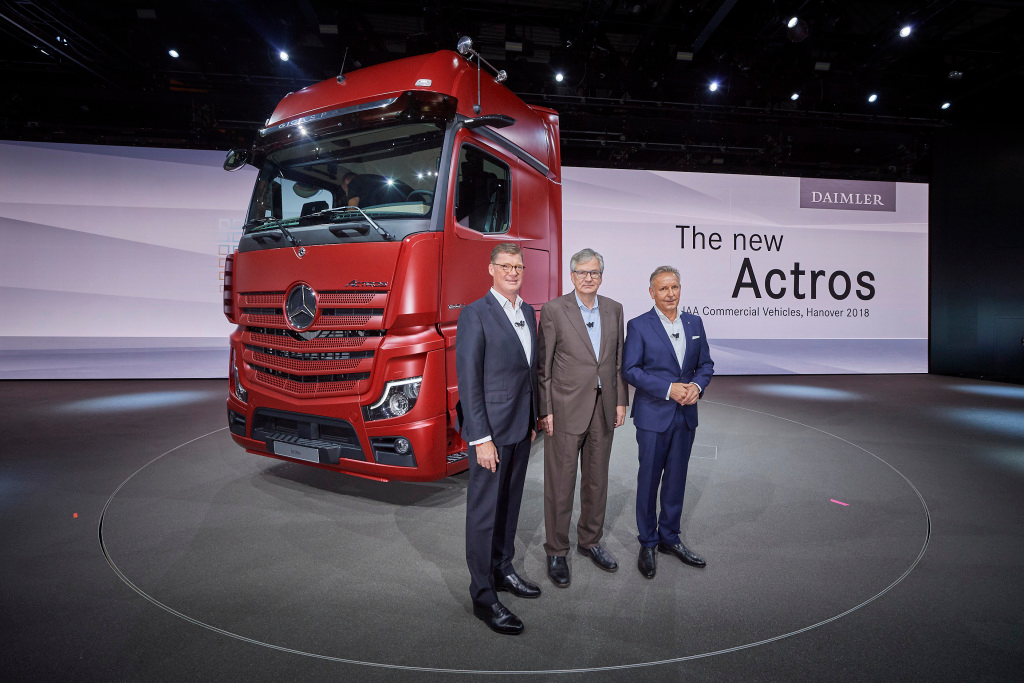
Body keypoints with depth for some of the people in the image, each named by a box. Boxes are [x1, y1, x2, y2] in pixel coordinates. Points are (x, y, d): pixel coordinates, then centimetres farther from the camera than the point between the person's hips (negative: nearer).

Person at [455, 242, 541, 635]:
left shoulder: (528, 312, 10)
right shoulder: (475, 315, -13)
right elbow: (468, 380, -16)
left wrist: (533, 419, 15)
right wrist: (481, 438, -18)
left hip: (521, 427, 7)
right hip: (491, 428, -7)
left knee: (510, 504, 19)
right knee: (484, 511, 4)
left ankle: (502, 570, 37)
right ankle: (483, 596, 17)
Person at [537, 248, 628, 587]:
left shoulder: (614, 309, 7)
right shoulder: (554, 310, -7)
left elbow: (618, 359, 12)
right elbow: (543, 365, -7)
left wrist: (620, 401, 7)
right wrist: (546, 410, -10)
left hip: (603, 408, 5)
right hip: (566, 409, -5)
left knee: (597, 480, 17)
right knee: (560, 483, 5)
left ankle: (590, 540, 35)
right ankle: (556, 551, 21)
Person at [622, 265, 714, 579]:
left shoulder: (694, 323, 8)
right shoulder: (638, 326, -6)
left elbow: (705, 364, 11)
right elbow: (630, 369, -11)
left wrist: (697, 385, -10)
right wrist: (669, 389, -19)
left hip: (686, 415, 4)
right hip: (653, 415, -4)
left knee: (676, 479, 14)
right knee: (649, 480, 6)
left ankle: (670, 538, 31)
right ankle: (647, 544, 22)